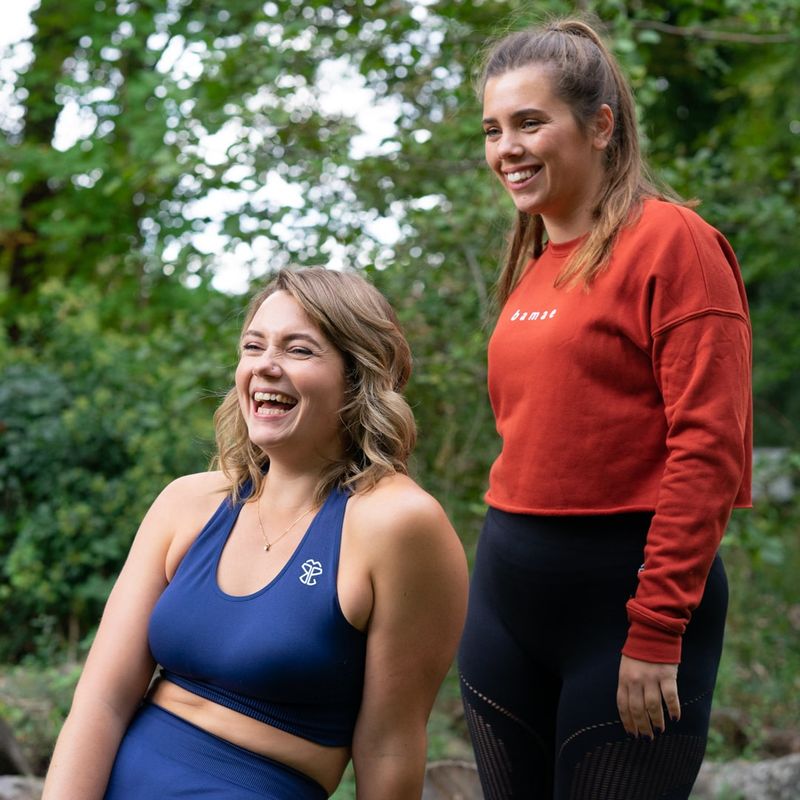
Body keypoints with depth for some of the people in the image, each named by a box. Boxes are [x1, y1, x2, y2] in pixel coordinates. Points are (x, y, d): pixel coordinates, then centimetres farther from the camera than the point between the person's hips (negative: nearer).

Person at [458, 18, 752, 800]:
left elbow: (707, 449, -16)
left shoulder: (670, 242, -10)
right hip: (506, 587, 7)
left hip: (625, 591, -7)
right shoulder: (532, 265, 12)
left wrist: (656, 636, -18)